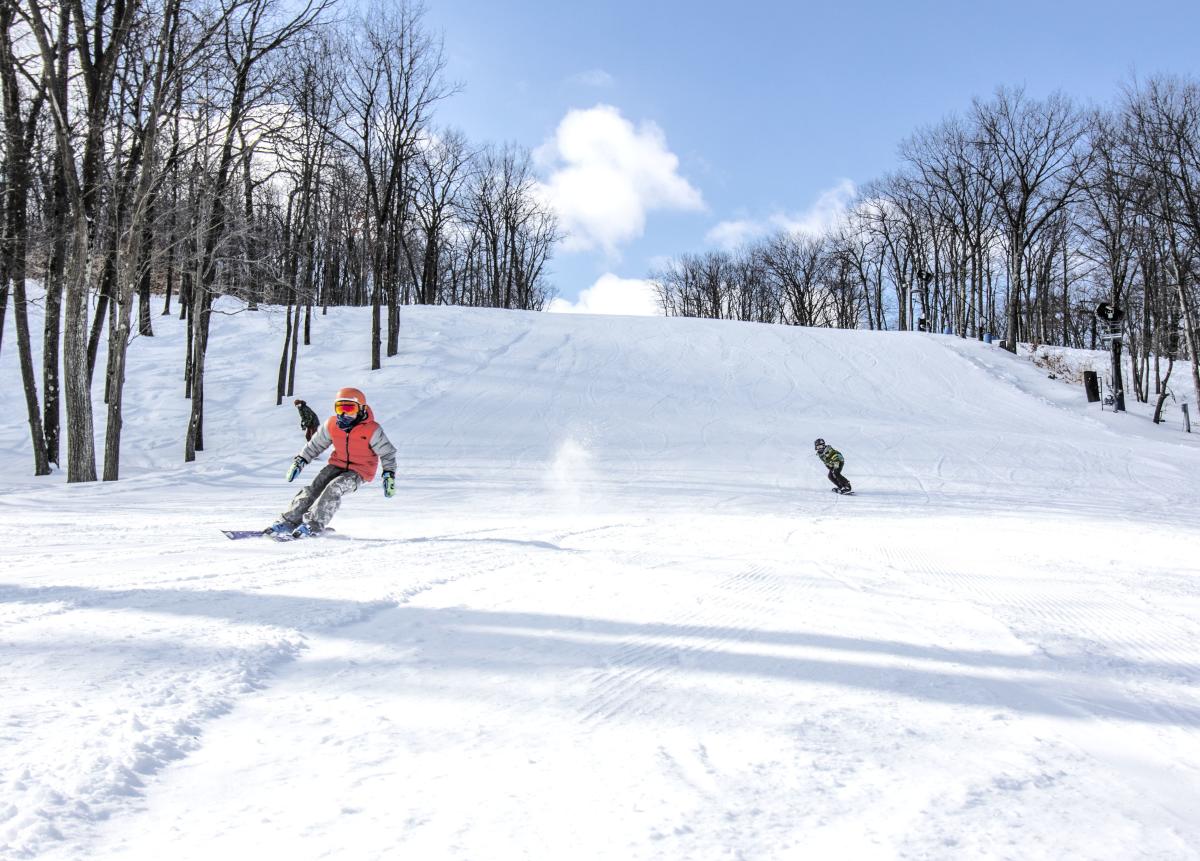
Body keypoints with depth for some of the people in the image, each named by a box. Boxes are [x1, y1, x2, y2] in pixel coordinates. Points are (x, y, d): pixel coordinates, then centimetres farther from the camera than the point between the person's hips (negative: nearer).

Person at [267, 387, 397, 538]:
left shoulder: (372, 430, -19)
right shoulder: (331, 424, -6)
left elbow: (387, 452, -8)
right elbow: (315, 444, 10)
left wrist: (389, 476, -14)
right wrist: (300, 461, 7)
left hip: (359, 471, -5)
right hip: (337, 464, 5)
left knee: (334, 489, -29)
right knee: (313, 489, -13)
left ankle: (313, 525, -27)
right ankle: (288, 522, -12)